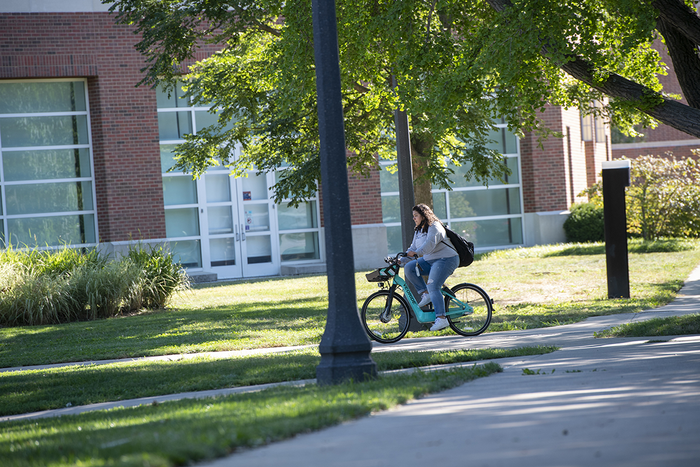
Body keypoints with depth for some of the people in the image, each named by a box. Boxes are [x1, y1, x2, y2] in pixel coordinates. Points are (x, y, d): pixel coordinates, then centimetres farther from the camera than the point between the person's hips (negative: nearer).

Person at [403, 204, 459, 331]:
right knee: (409, 268, -11)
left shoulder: (434, 227, -15)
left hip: (446, 260, -9)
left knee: (433, 287, -22)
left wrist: (416, 253, -46)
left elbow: (430, 243, -32)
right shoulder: (418, 232, 14)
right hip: (429, 261, 9)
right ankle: (425, 293, -6)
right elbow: (413, 248, 10)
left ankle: (441, 318, -23)